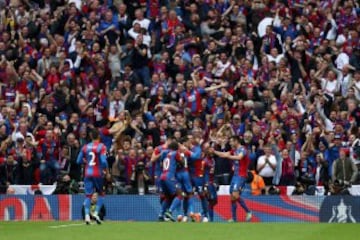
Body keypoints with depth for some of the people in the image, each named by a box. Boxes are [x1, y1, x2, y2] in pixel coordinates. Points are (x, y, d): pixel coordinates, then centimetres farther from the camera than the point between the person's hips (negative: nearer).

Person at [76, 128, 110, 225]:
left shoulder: (85, 147, 6)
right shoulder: (101, 147, -6)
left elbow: (79, 161, 9)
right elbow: (103, 161, -15)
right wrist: (107, 172, -3)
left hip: (88, 173, 3)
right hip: (98, 174, -3)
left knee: (88, 195, 3)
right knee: (101, 193, 14)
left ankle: (87, 215, -14)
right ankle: (96, 213, -1)